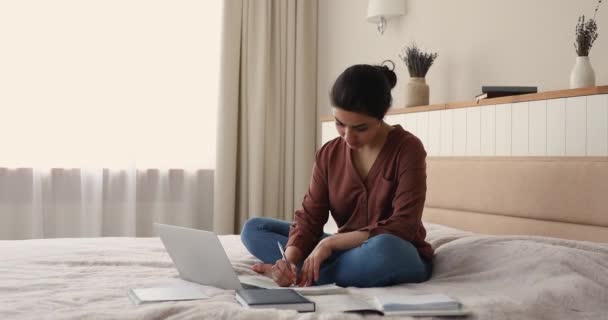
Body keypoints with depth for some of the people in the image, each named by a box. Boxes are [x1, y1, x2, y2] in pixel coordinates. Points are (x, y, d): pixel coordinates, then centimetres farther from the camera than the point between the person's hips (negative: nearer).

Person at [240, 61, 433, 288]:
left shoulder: (408, 149, -14)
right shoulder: (329, 155, 0)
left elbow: (403, 227, -22)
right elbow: (309, 217, -5)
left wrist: (332, 242, -25)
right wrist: (290, 258, -26)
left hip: (402, 258, -4)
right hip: (347, 252, 5)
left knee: (383, 249, -42)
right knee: (254, 229, -4)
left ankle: (301, 273, -24)